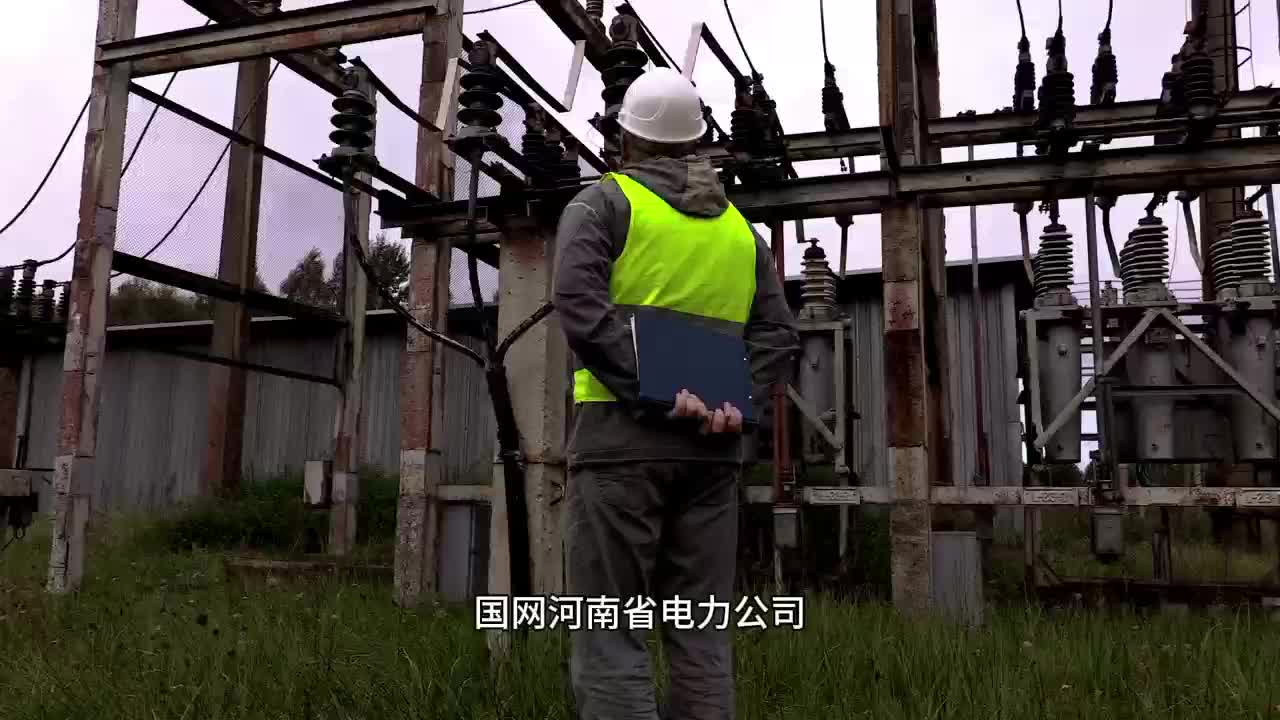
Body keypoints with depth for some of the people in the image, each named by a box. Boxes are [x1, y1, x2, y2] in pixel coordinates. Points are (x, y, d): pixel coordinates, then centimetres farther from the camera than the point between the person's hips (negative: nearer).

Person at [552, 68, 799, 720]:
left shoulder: (602, 203, 3)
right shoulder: (739, 226, 18)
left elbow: (580, 306, -14)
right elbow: (778, 332, 8)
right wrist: (737, 401, -4)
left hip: (625, 432, -5)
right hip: (712, 446, 5)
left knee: (609, 636, -1)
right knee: (701, 636, 10)